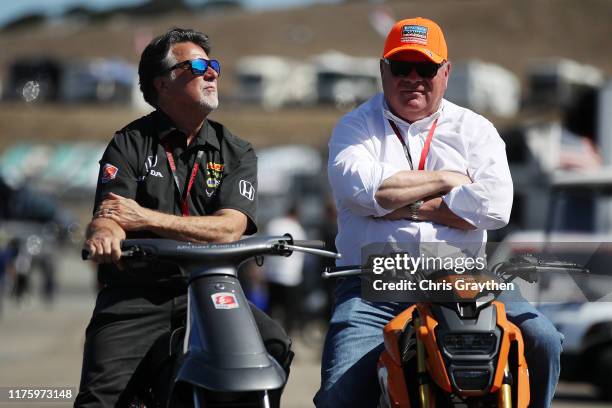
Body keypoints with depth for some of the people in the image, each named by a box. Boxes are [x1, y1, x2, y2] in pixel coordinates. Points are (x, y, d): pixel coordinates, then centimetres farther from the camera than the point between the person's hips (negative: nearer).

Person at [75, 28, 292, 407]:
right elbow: (108, 214, -9)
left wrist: (148, 218, -18)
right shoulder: (130, 144, 6)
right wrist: (104, 233, -36)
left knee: (275, 346, -23)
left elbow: (230, 227, -6)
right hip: (135, 295, -2)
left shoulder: (237, 154, 10)